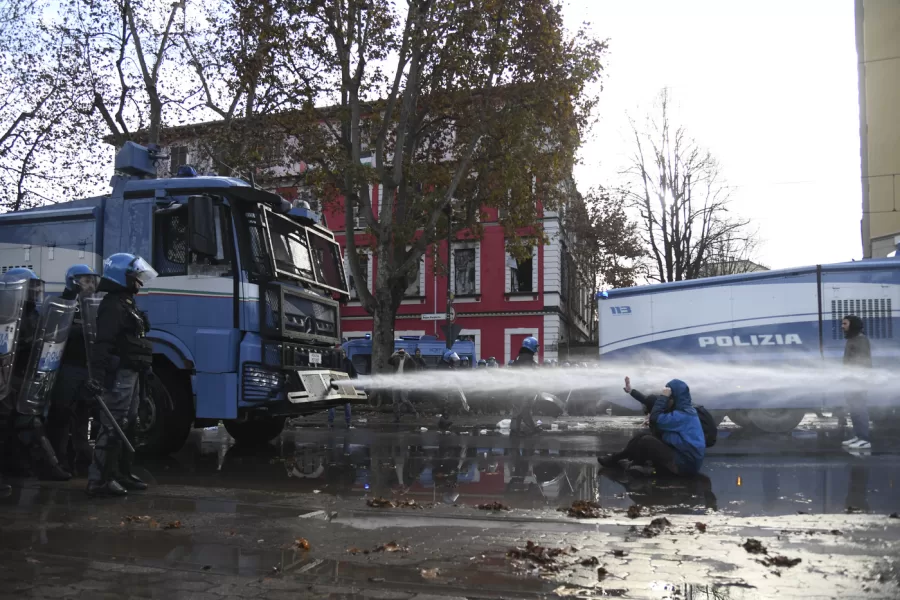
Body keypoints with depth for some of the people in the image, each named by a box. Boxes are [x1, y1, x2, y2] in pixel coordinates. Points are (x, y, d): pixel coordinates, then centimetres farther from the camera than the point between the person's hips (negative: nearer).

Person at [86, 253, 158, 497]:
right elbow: (103, 343, -23)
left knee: (127, 427, 15)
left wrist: (144, 370, 21)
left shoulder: (128, 304, 19)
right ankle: (98, 480, -6)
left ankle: (121, 474, 24)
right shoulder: (113, 305, -13)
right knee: (112, 428, -10)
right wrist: (101, 375, -29)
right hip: (119, 375, -11)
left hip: (131, 374, 11)